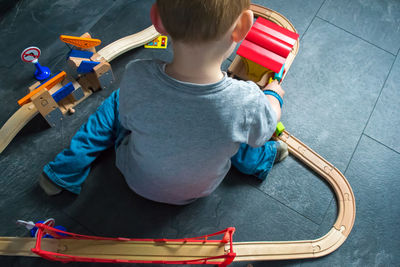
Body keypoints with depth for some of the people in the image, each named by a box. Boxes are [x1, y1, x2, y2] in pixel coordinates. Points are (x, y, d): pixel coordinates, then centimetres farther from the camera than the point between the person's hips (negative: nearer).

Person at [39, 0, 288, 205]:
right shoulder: (246, 100, -36)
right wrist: (274, 94, 10)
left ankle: (65, 172, 26)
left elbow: (127, 121, -12)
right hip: (199, 191, 0)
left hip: (138, 180, 1)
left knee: (116, 99, 21)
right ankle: (261, 157, 34)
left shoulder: (136, 78, -34)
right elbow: (266, 127, -11)